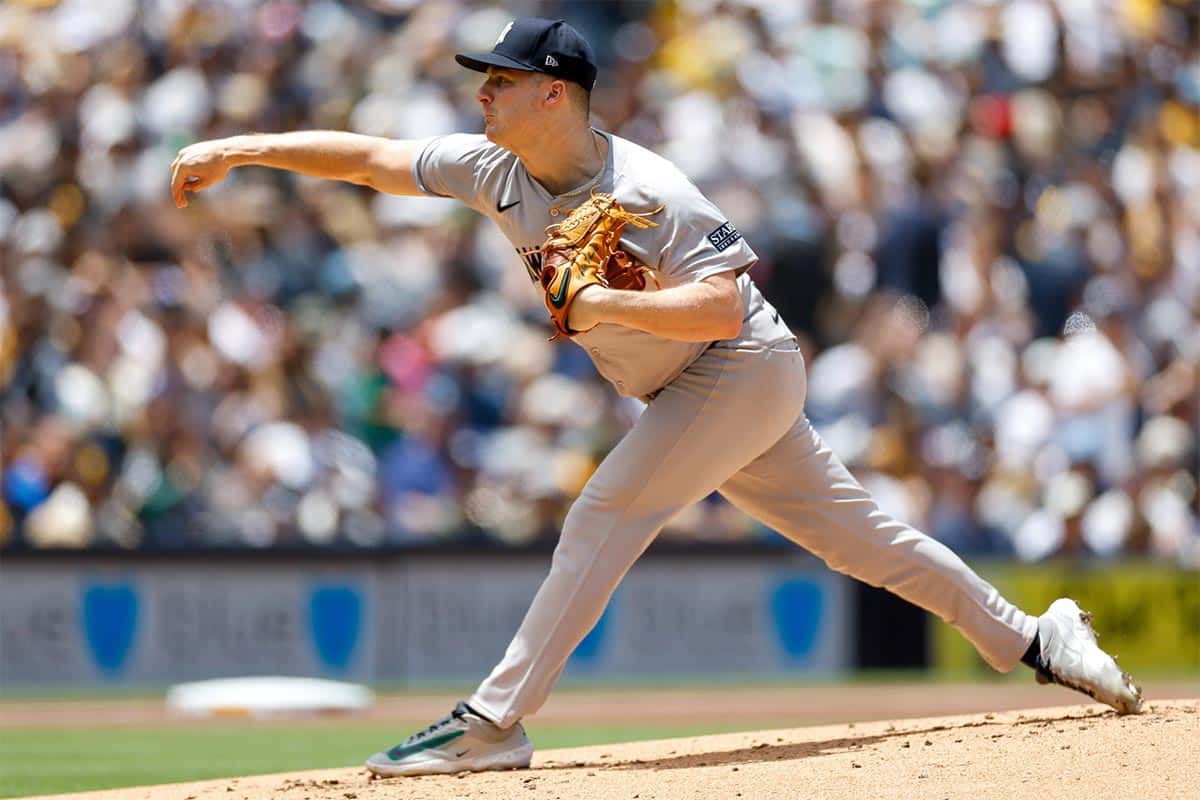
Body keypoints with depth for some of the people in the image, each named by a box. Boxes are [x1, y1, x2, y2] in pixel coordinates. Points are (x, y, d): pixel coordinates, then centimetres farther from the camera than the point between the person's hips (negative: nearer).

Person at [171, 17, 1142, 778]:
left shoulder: (647, 191, -25)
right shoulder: (493, 169, -3)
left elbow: (722, 307, -29)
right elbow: (369, 156, -2)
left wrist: (607, 304, -36)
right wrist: (243, 149, -10)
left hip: (744, 368, -8)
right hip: (687, 393, 8)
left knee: (607, 514, -19)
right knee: (850, 530, 12)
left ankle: (496, 720, -20)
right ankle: (1026, 637, 22)